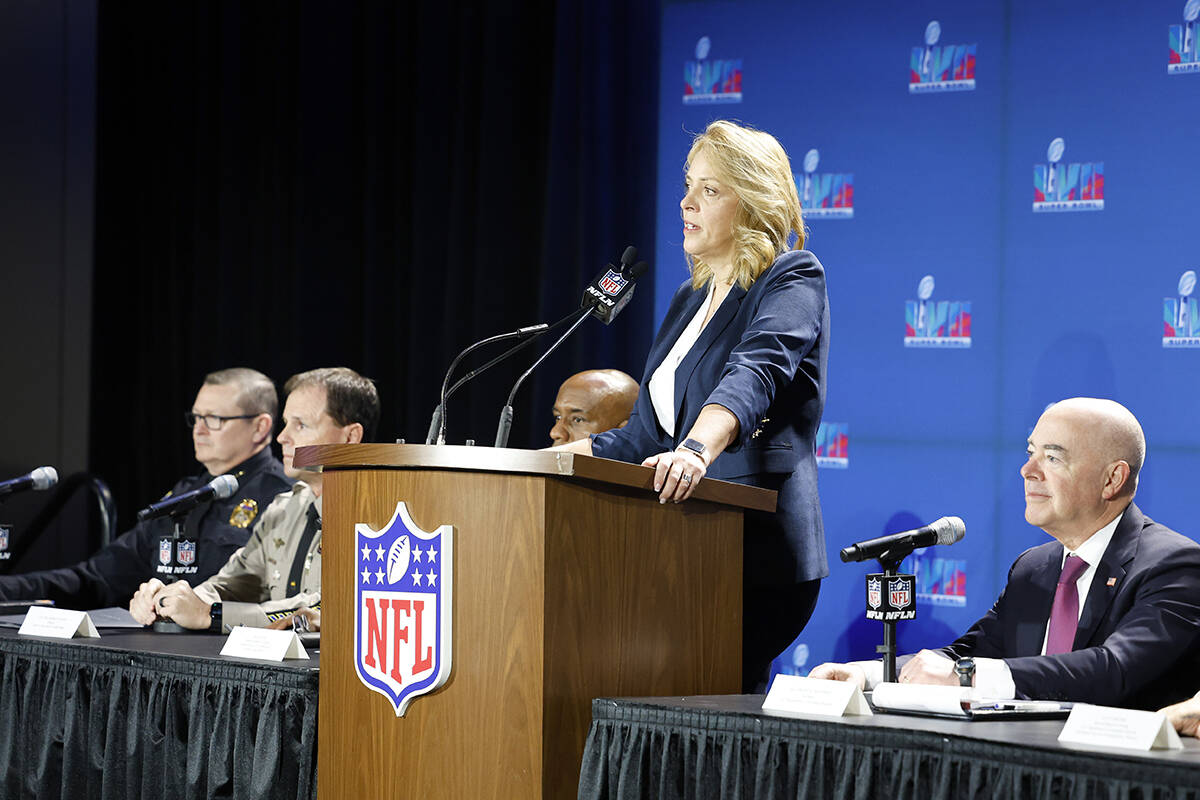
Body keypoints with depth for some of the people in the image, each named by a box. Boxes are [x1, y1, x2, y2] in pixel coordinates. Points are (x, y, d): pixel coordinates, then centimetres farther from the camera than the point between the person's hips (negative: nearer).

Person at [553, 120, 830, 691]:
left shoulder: (793, 279, -4)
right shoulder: (691, 299, 21)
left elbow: (753, 376, -26)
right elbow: (645, 438, 24)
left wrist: (696, 451, -44)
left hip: (756, 552, -7)